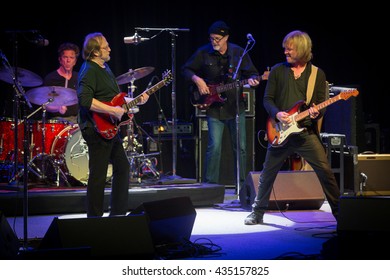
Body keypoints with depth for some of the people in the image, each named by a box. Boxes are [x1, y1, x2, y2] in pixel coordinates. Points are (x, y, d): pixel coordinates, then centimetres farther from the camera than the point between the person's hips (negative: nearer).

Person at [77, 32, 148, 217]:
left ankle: (118, 213, 23)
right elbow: (85, 100, -29)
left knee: (122, 167, 14)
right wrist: (112, 110, -27)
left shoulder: (105, 68, 17)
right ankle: (94, 218, 2)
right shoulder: (89, 71, -15)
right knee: (98, 175, -5)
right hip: (97, 129, -10)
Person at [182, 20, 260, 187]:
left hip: (236, 107, 1)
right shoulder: (203, 53, -1)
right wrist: (197, 80, -9)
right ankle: (210, 185, 3)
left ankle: (241, 184, 17)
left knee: (240, 147, 5)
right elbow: (186, 70, 9)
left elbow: (252, 72, 6)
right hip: (213, 107, -1)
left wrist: (252, 80, -16)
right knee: (214, 147, -8)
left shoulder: (239, 53, 1)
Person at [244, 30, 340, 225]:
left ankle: (339, 212, 3)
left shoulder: (317, 74, 4)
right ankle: (257, 213, 22)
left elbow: (322, 104, 3)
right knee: (268, 173, 6)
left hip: (306, 131, -1)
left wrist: (316, 113, -19)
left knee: (325, 171, -8)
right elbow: (267, 99, 5)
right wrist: (277, 114, -13)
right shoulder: (277, 71, 6)